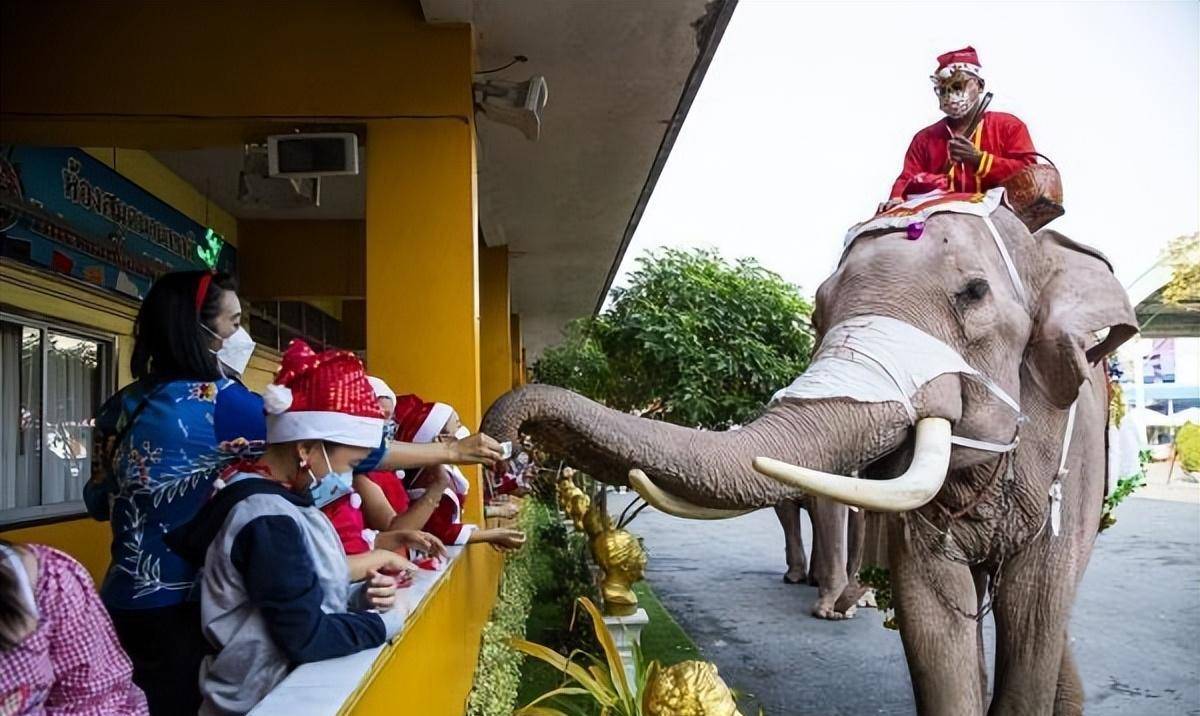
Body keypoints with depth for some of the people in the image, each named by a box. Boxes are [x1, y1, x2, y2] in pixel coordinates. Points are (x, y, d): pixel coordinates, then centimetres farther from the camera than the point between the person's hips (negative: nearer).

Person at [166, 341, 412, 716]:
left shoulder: (279, 498, 5)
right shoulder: (269, 521, -22)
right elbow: (307, 639, -22)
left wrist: (361, 594, -4)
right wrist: (387, 621, -11)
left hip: (290, 683, 8)